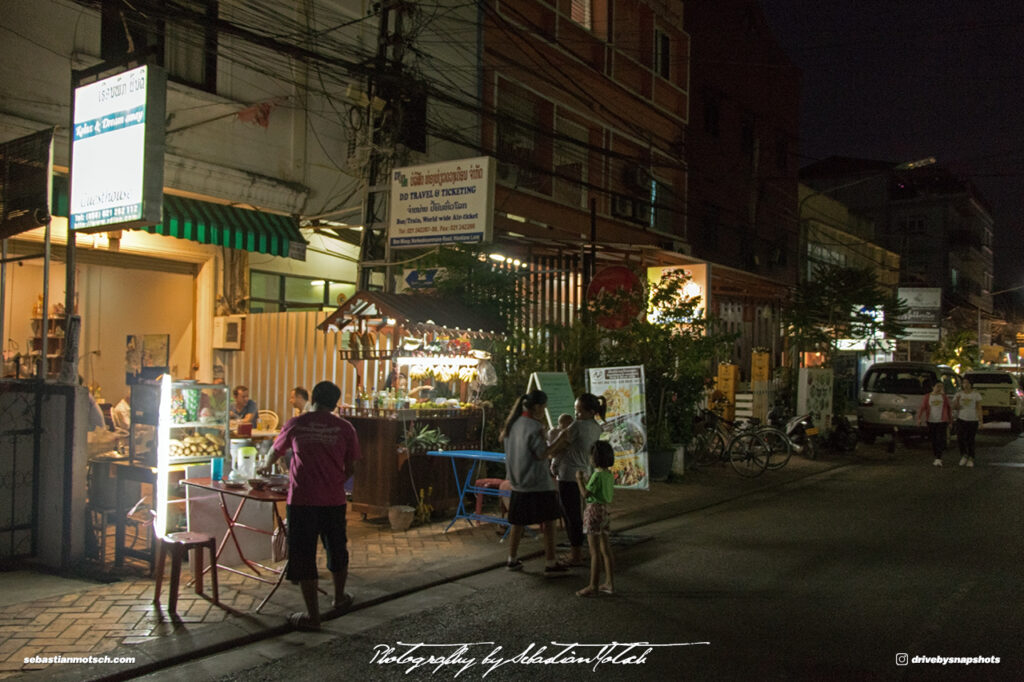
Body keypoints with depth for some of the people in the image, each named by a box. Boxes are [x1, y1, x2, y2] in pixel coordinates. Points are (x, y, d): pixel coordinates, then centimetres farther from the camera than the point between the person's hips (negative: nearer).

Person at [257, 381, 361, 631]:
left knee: (303, 555, 7)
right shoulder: (344, 428, -1)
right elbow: (351, 467, 3)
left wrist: (267, 466, 42)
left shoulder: (295, 424, 1)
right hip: (334, 500, 2)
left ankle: (312, 615, 11)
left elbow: (276, 450, 20)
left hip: (302, 499, -2)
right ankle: (340, 599, 39)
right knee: (336, 549, 21)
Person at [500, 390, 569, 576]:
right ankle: (550, 564, 5)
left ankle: (512, 560, 24)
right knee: (548, 522, 3)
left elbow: (502, 439, 22)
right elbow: (542, 455, -17)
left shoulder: (513, 423, 4)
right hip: (538, 484, -7)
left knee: (518, 522, 17)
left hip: (518, 482, 7)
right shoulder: (534, 427, -18)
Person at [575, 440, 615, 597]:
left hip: (595, 510, -9)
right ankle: (609, 583, 19)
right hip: (606, 511, 9)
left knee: (595, 552, -3)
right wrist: (587, 481, 18)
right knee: (606, 550, 13)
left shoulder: (597, 474, -18)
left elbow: (585, 494, -18)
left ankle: (593, 586, 2)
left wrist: (580, 480, -5)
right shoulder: (610, 475, 8)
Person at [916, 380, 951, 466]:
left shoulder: (944, 397, 7)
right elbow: (922, 407, -1)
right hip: (931, 421, 1)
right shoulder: (926, 397, 4)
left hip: (942, 421, -1)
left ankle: (938, 459, -16)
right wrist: (919, 418, -15)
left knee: (940, 440, -12)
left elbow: (949, 408, 14)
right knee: (933, 440, 6)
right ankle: (937, 458, 19)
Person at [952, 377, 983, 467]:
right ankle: (964, 455, 15)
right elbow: (955, 408, 1)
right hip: (961, 419, 2)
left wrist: (981, 421, -9)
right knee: (960, 439, -10)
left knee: (970, 440, 1)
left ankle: (971, 459, 16)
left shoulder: (976, 394, -2)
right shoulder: (958, 394, 4)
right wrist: (957, 400, -18)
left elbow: (979, 408, -3)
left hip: (973, 420, -2)